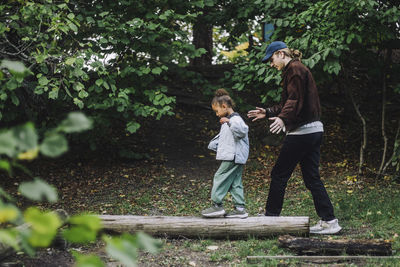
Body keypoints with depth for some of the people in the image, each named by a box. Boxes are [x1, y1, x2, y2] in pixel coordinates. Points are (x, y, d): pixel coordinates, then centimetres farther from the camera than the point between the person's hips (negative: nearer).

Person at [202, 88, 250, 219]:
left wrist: (229, 121, -33)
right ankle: (240, 208, 8)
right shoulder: (226, 121, 22)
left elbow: (242, 130, -32)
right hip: (236, 158, 10)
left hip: (233, 157, -10)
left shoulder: (235, 119, -12)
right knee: (235, 182, 8)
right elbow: (221, 136, 35)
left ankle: (217, 205, -3)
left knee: (220, 177, -6)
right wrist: (213, 145, 31)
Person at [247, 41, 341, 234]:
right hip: (313, 130, 10)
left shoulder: (295, 69, -9)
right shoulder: (296, 70, 22)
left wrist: (282, 119, -37)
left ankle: (271, 217, 9)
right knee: (312, 178, 8)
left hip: (302, 131, -10)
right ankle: (329, 221, 6)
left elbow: (295, 100, -22)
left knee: (279, 174, -1)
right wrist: (268, 113, 29)